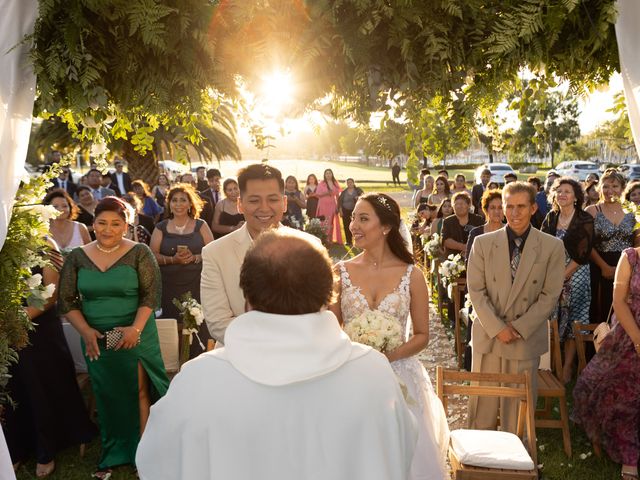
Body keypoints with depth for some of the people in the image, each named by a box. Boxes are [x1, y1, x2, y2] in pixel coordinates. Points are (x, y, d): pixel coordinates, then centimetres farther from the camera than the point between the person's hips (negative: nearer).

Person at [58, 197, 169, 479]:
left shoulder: (139, 253, -6)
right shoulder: (77, 257, 1)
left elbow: (151, 294, -10)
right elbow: (66, 301, 1)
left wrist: (136, 328, -21)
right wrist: (86, 331, -11)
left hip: (135, 336, -3)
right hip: (95, 339, 3)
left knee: (139, 392, 2)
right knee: (107, 395, 14)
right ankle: (112, 454, 30)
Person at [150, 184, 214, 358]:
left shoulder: (201, 226, 8)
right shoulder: (161, 228, 10)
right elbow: (153, 256, 3)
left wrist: (194, 258, -15)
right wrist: (172, 259, -14)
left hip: (196, 285, -1)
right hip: (169, 287, 1)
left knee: (198, 328, -7)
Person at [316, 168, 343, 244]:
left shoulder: (335, 183, 8)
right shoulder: (321, 183, -1)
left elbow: (337, 195, 9)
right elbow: (317, 194, -3)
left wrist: (338, 205, 3)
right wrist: (325, 193, -18)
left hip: (333, 205, 3)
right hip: (324, 204, -3)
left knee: (332, 222, 2)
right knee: (324, 223, -6)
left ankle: (330, 239, 9)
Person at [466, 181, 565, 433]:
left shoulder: (552, 247, -2)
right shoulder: (483, 243, 1)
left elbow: (550, 296, -3)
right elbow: (475, 290, -1)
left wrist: (519, 328, -10)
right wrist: (497, 328, -10)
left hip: (527, 339, -1)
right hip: (487, 336, 1)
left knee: (519, 407, 7)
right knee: (483, 405, 10)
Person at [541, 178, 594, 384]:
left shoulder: (584, 220, -8)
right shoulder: (551, 218, 5)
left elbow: (583, 254, -11)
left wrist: (562, 276, -14)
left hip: (575, 275, -3)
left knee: (572, 321, 3)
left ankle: (567, 366, 14)